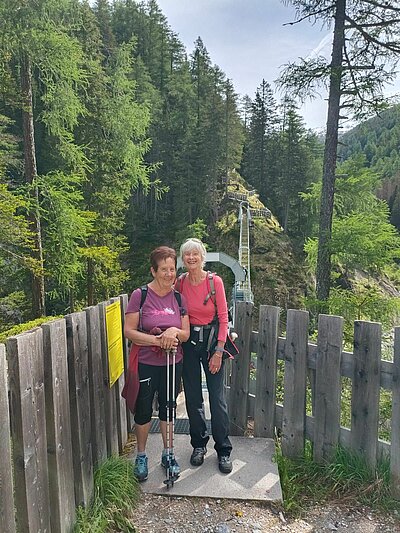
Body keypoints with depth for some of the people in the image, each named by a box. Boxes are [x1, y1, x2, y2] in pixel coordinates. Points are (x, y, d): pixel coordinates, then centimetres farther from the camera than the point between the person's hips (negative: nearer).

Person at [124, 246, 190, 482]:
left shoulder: (179, 298, 1)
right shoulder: (140, 295, -11)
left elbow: (186, 334, 2)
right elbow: (129, 331, -14)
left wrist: (175, 332, -20)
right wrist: (158, 340, -23)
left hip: (173, 364, 3)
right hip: (145, 364, -3)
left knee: (168, 408, 17)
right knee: (144, 411, 11)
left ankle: (168, 454, 36)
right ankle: (141, 456, 33)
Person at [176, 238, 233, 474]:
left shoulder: (215, 281, -10)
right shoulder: (180, 283, -1)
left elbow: (223, 317, -8)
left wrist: (218, 350, -10)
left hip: (211, 339, -3)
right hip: (187, 341, 3)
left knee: (217, 397, 1)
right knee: (193, 397, 12)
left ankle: (224, 450, 19)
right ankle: (199, 444, 32)